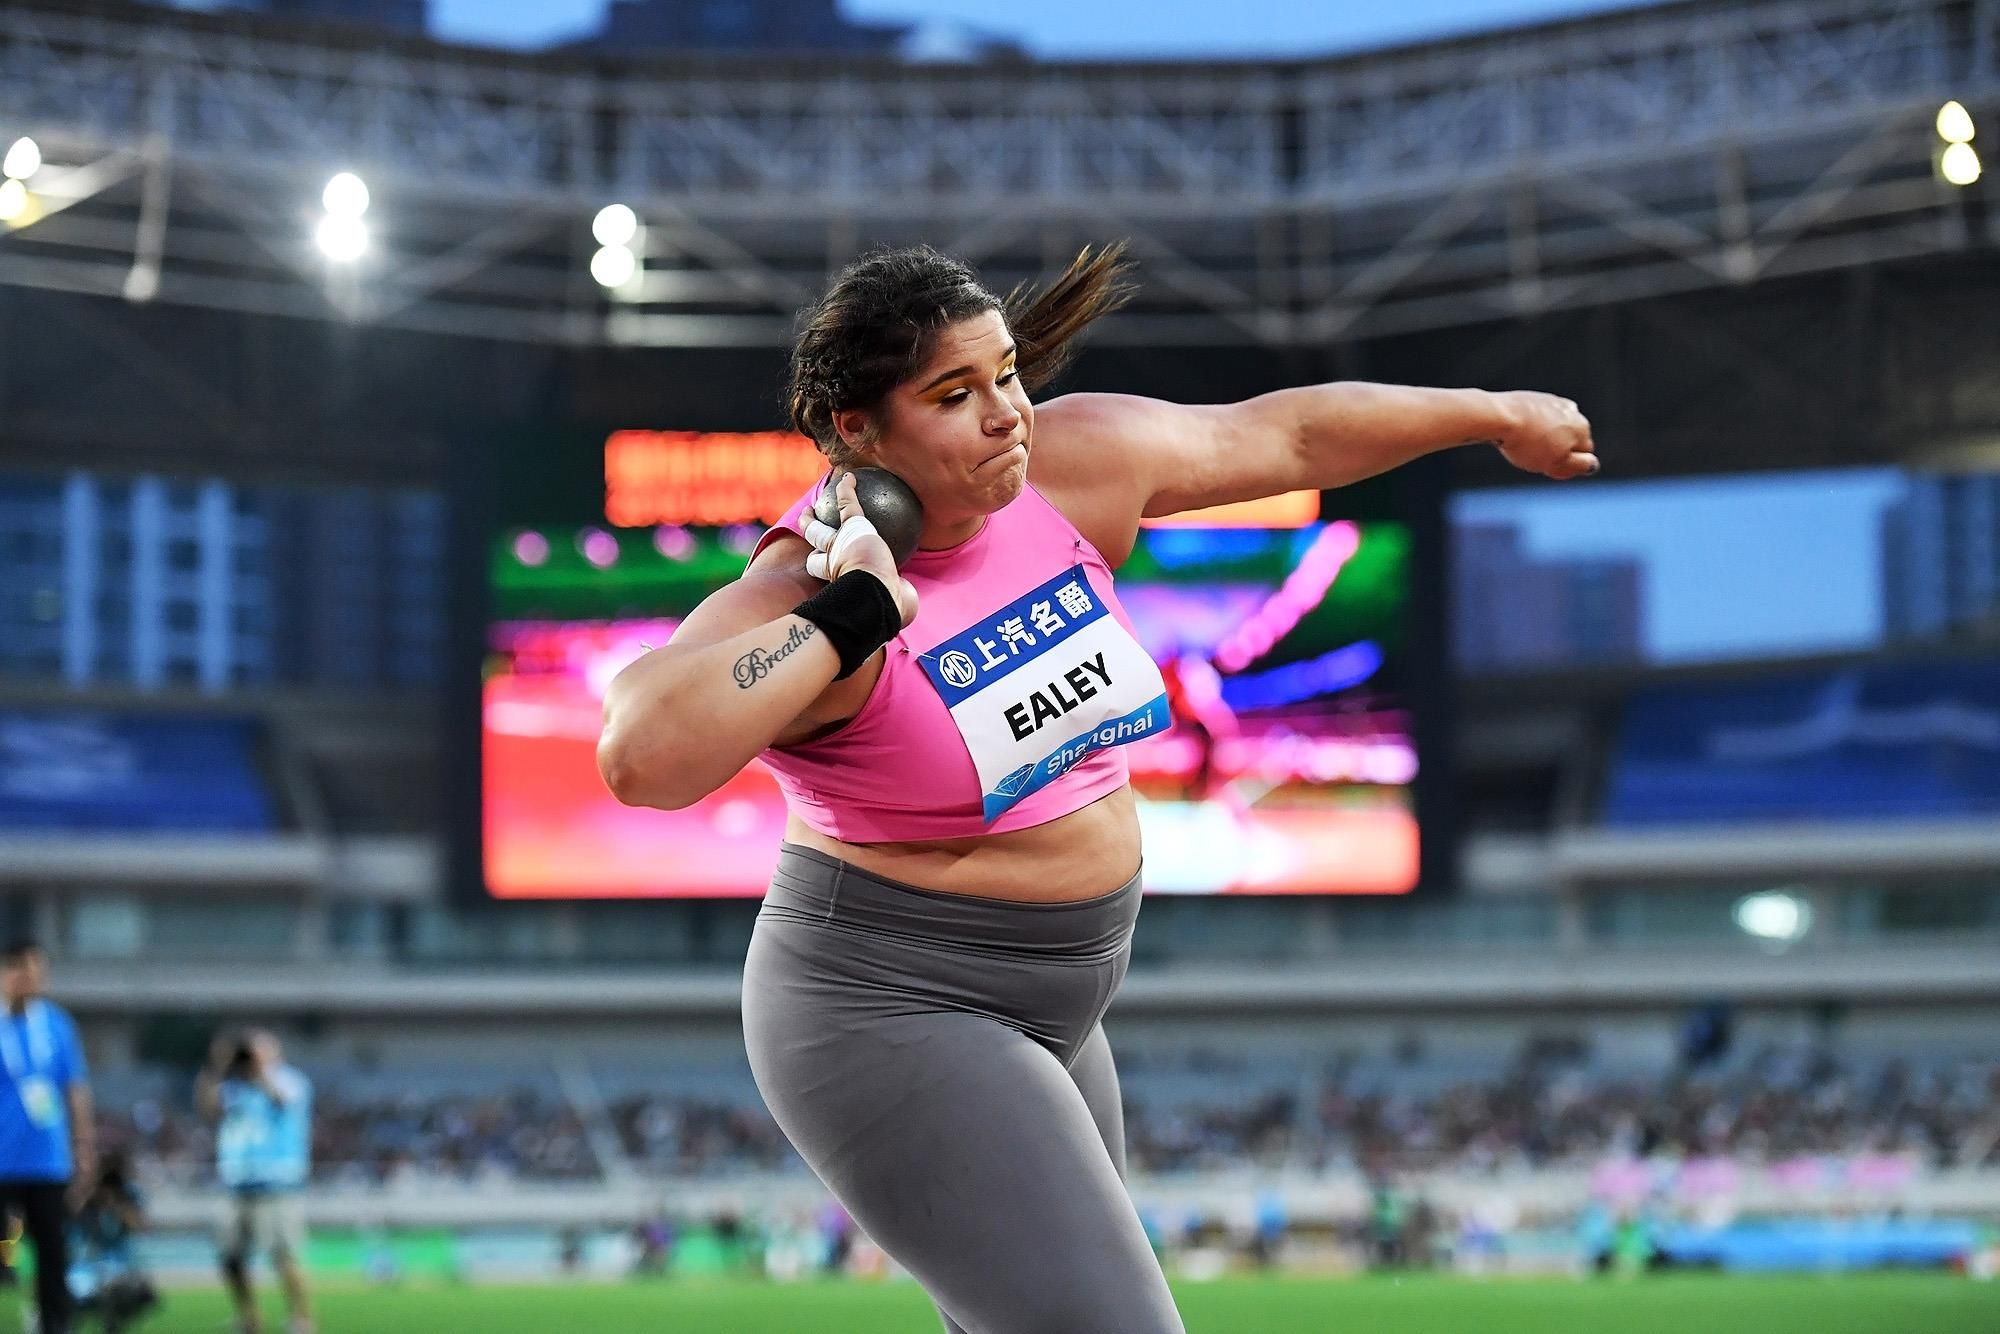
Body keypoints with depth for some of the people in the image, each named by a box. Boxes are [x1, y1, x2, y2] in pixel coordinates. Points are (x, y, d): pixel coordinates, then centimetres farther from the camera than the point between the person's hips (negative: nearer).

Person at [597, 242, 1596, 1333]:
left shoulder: (1061, 468, -3)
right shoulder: (794, 605, -22)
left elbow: (1284, 434, 11)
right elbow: (642, 758, -41)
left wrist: (1494, 414, 22)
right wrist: (850, 617, -34)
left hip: (1042, 1014, 9)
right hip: (894, 1024, -8)